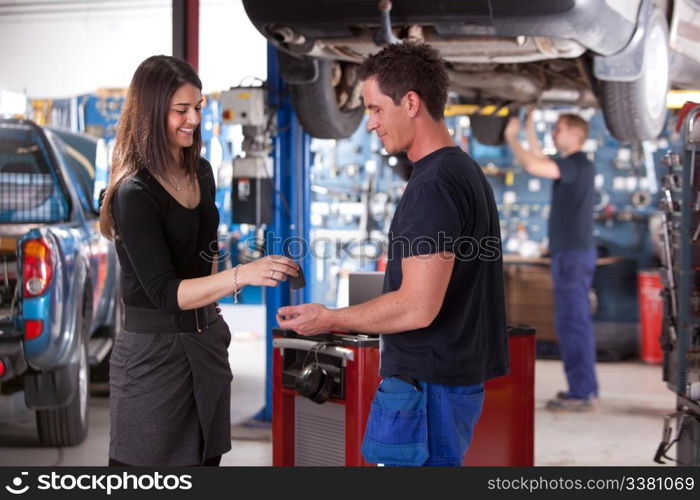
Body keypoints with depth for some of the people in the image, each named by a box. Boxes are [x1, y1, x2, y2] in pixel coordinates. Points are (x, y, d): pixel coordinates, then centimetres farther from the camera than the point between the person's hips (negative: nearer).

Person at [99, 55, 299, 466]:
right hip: (153, 351, -7)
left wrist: (211, 316, 15)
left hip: (206, 343, 7)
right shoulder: (135, 193, -16)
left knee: (205, 460, 10)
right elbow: (164, 292, -21)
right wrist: (242, 275, -33)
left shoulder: (201, 172, 7)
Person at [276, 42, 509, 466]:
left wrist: (329, 319, -10)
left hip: (426, 385, -10)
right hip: (456, 378, 10)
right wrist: (343, 319, 19)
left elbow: (417, 307, -23)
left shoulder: (434, 186, -19)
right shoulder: (465, 172, 14)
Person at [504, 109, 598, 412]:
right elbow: (541, 163, 34)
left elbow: (533, 166, -27)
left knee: (572, 322, -9)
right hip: (570, 252, 10)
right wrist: (529, 132, 28)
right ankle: (584, 389, 19)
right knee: (575, 322, 13)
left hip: (573, 254, -10)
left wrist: (512, 138, -13)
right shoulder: (573, 165, 17)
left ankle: (582, 393, -8)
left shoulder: (578, 164, -13)